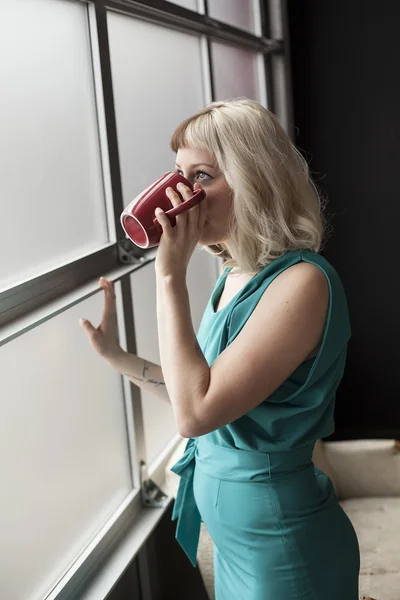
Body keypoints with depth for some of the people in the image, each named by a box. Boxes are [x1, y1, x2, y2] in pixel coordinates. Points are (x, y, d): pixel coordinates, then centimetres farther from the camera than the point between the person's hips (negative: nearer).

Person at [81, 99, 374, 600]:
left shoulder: (303, 281, -25)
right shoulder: (235, 275, 2)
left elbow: (196, 413, -30)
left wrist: (171, 274, -27)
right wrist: (116, 356, 3)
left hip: (281, 542, -8)